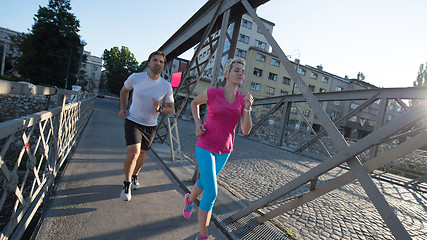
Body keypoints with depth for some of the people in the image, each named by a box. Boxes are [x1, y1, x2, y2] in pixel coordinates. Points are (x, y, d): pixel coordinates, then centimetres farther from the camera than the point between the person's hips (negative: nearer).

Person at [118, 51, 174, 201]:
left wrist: (159, 109, -22)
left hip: (150, 125, 2)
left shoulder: (166, 86, -9)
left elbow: (170, 108, -1)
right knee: (133, 152, -17)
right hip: (133, 121, -2)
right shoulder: (135, 77, -9)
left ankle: (134, 176, 43)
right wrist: (122, 109, 3)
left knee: (142, 154, 15)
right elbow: (124, 91, 12)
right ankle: (127, 183, 7)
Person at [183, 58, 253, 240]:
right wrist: (197, 124, -4)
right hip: (205, 147, -5)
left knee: (205, 182, 24)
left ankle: (190, 199, 58)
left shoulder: (243, 100, -1)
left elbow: (246, 131, -4)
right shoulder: (211, 93, -12)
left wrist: (248, 109, -19)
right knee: (212, 192, -11)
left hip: (224, 150, 5)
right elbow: (194, 102, 9)